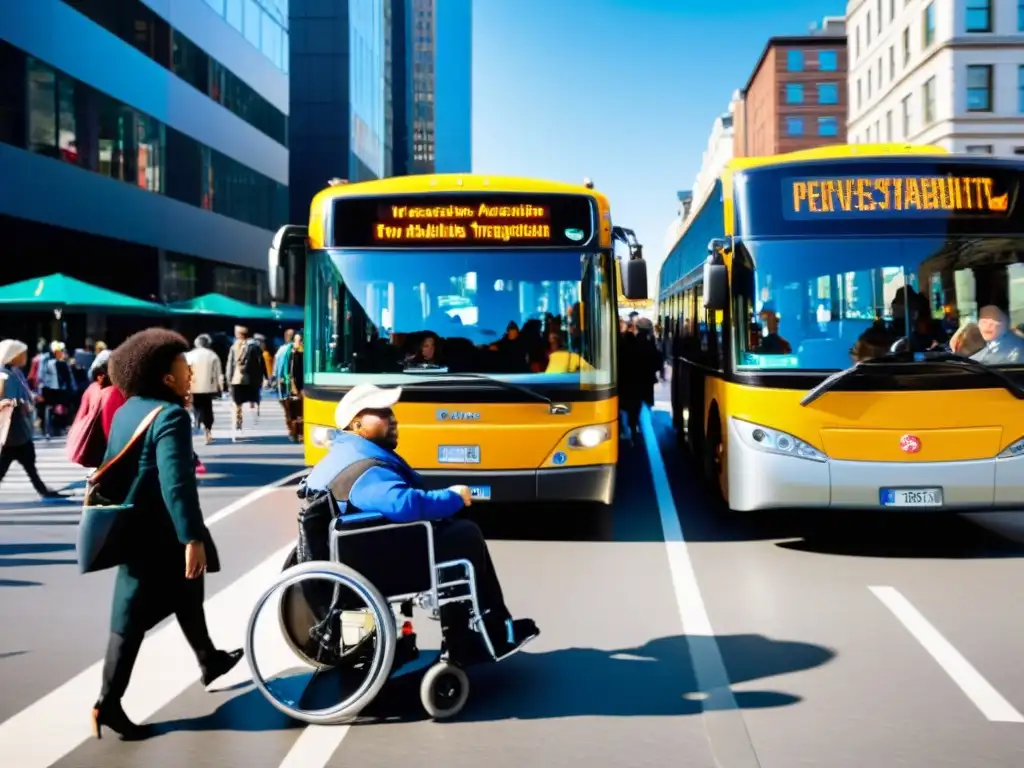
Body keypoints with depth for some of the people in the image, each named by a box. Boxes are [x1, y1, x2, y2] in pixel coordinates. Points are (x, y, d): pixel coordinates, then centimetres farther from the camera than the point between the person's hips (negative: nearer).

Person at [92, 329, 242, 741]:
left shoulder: (127, 411, 8)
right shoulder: (170, 415, -19)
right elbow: (175, 483, -27)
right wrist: (192, 538, -27)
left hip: (135, 525, 9)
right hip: (159, 532, -9)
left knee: (186, 594, 21)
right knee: (133, 615, 2)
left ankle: (209, 661, 38)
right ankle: (109, 702, 11)